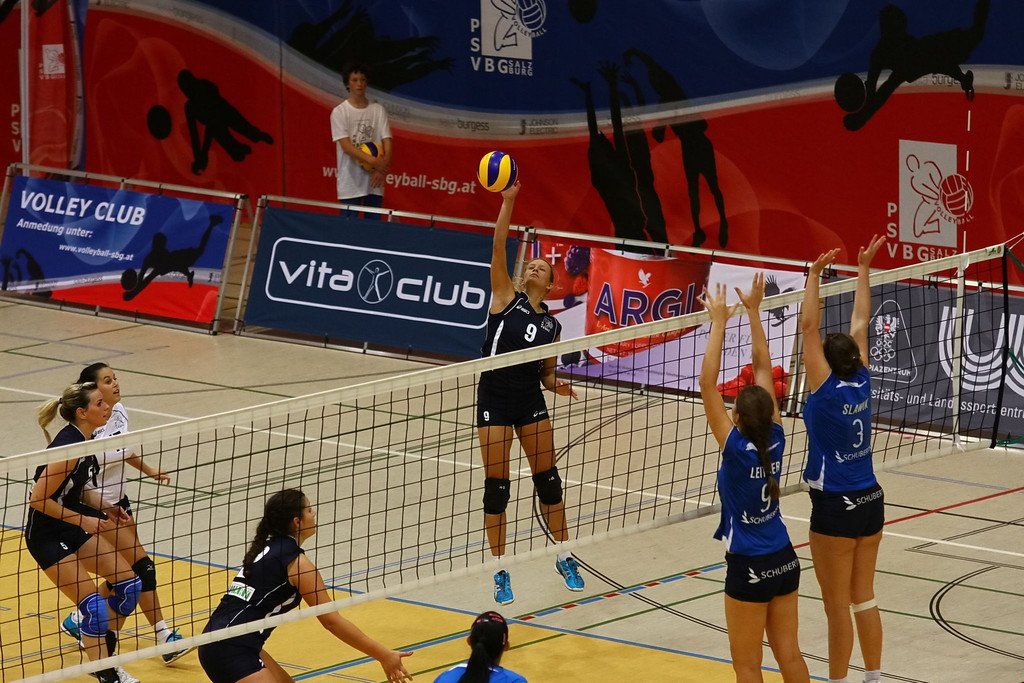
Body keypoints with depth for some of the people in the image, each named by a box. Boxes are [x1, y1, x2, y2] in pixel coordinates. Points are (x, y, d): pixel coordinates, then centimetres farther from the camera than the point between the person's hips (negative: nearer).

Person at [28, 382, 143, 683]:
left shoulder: (84, 441, 3)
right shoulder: (69, 447, -26)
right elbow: (38, 499, -26)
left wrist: (105, 510, 5)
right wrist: (83, 520, -22)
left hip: (72, 527, 9)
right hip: (46, 535, -9)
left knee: (129, 583, 6)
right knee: (94, 606, -14)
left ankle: (105, 657, 19)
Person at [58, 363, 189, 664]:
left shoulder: (119, 412, 0)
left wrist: (148, 470, 12)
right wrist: (107, 509, -28)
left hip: (119, 503, 8)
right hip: (96, 507, -8)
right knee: (142, 565, -14)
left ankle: (78, 620, 25)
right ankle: (164, 638, -9)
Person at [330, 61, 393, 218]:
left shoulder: (378, 110, 8)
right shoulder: (339, 112, -2)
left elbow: (387, 143, 1)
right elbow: (346, 146, -12)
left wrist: (381, 169, -17)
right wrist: (373, 161, -24)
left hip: (375, 182, 3)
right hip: (350, 183, -3)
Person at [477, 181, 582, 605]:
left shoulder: (551, 325, 9)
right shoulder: (506, 297, 0)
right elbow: (498, 249, -11)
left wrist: (557, 385, -6)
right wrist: (507, 202, -20)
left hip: (531, 401, 3)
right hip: (495, 399, -3)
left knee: (547, 478, 7)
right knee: (496, 484, -2)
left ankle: (565, 558, 22)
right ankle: (500, 572, 7)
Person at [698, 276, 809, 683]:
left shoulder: (737, 449, -20)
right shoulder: (775, 440, -5)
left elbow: (707, 384, -21)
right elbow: (763, 367, 2)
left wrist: (719, 323, -18)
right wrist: (753, 312, 6)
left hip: (749, 569, -6)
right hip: (785, 561, 6)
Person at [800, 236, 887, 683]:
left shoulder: (826, 389, -15)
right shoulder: (862, 383, 0)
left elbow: (809, 327, -17)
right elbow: (860, 323, 9)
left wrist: (814, 275, -14)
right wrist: (863, 269, 15)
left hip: (836, 508, -7)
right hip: (870, 500, 7)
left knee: (837, 606, 1)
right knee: (863, 598, 16)